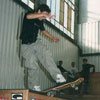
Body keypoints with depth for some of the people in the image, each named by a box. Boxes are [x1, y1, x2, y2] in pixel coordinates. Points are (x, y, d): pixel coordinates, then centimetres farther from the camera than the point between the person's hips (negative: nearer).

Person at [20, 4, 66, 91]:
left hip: (36, 42, 5)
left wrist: (52, 37, 18)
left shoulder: (40, 21, 8)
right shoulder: (29, 14, -13)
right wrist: (44, 14, -52)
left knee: (46, 55, -21)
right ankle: (34, 86, 9)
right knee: (33, 66, -10)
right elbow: (29, 16, -40)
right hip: (27, 45, -5)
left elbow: (43, 30, 28)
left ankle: (58, 76, -27)